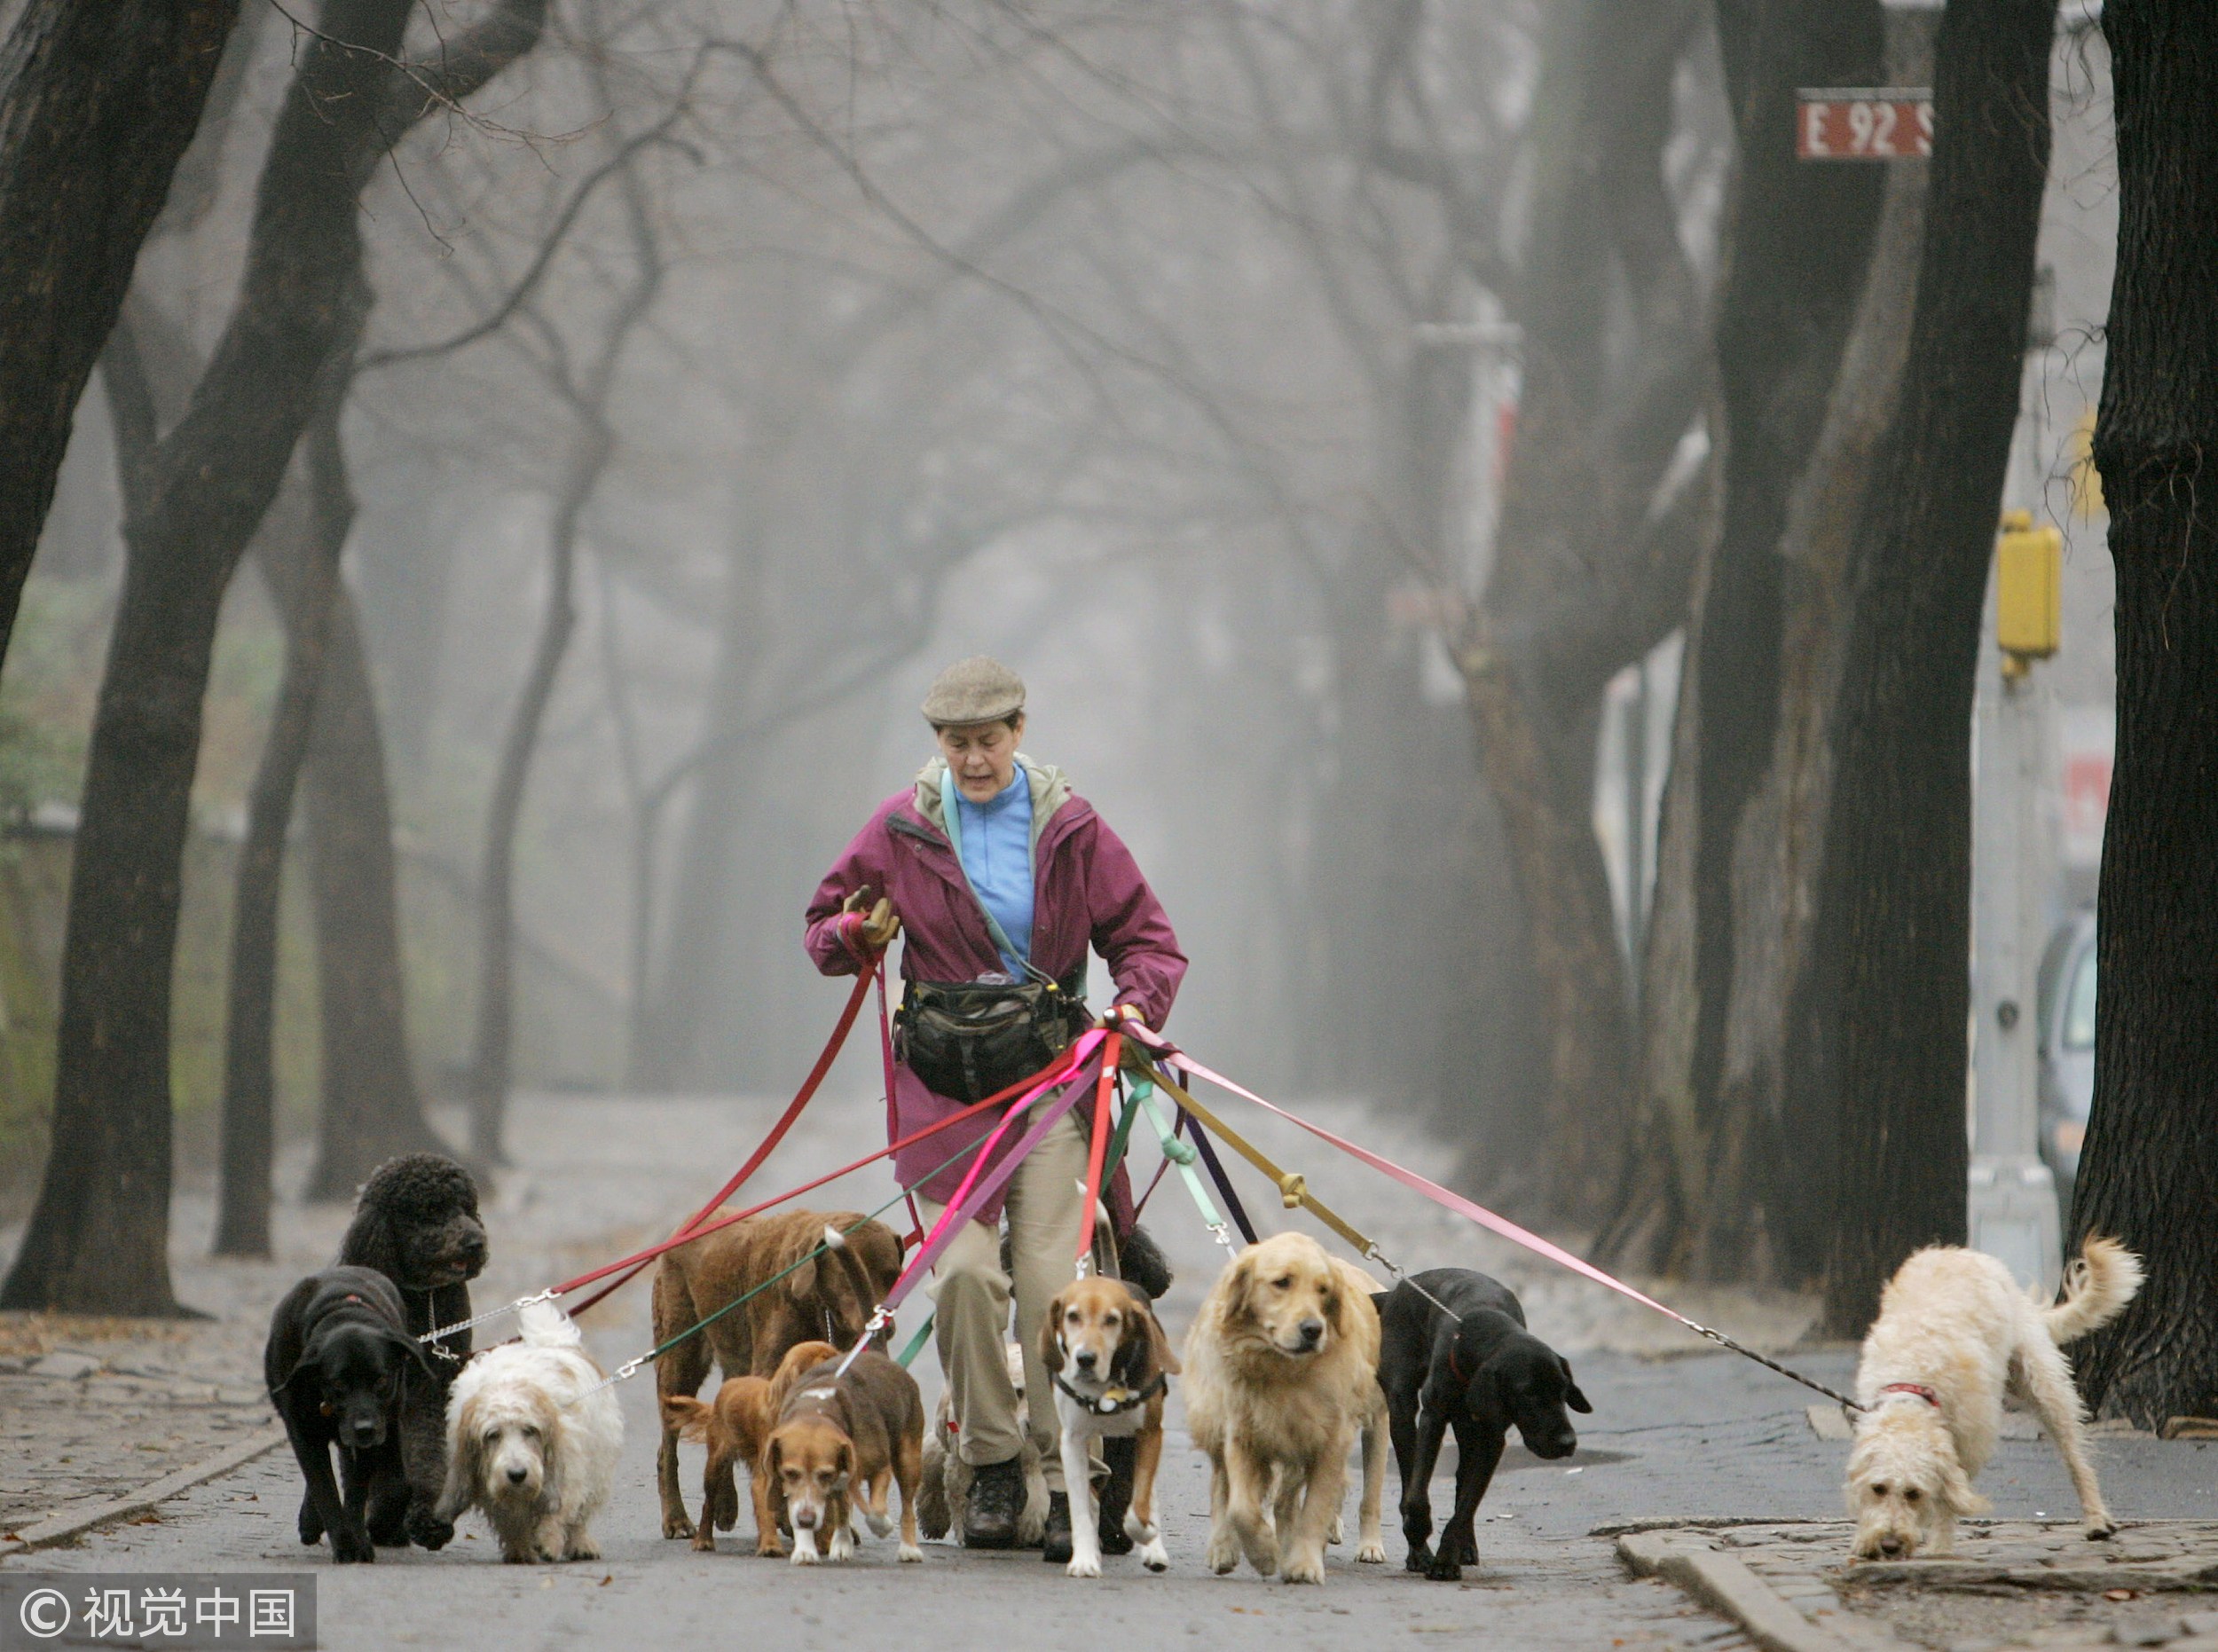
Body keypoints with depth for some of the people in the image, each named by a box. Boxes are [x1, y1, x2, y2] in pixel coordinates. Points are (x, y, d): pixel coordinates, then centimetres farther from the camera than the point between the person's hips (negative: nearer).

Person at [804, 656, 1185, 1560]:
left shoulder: (1069, 828, 3)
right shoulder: (901, 828, 5)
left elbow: (1146, 935, 8)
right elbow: (825, 924, 15)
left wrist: (1137, 1005, -13)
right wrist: (859, 934, -9)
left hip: (1050, 1076, -1)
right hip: (944, 1081, 1)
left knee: (1053, 1275, -10)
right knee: (964, 1268, -11)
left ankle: (1069, 1481, -3)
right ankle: (990, 1467, 6)